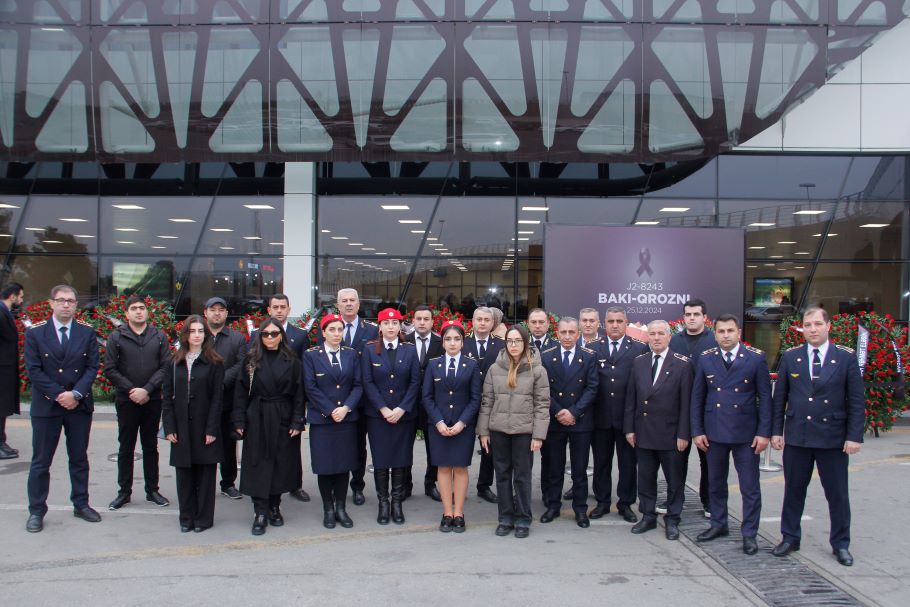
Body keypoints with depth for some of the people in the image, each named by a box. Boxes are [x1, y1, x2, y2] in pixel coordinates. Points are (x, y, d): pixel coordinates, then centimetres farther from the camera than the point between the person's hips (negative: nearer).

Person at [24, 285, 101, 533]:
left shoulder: (87, 332, 2)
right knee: (41, 462, 5)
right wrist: (59, 395, -14)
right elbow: (33, 370, -7)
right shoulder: (35, 332, -3)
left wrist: (75, 394, -15)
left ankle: (81, 505, 23)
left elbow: (92, 367, -2)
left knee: (79, 458, 12)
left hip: (80, 405, 2)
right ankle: (36, 511, 15)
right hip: (46, 406, -2)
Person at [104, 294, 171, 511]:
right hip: (126, 401, -1)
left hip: (152, 400, 1)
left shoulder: (159, 336, 3)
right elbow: (110, 369, -3)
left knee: (150, 446, 10)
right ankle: (124, 492, 17)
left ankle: (152, 490, 19)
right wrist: (131, 390, -11)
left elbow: (166, 367, -3)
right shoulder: (117, 336, 0)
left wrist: (147, 390, -13)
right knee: (126, 447, 7)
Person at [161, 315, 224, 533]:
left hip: (204, 427, -3)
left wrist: (212, 429, -11)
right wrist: (169, 427, -2)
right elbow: (167, 396, 6)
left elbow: (217, 398, -5)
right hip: (181, 427, 3)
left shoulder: (214, 363, -2)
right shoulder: (174, 363, 7)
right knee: (184, 472, 7)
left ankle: (203, 517, 15)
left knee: (205, 472, 4)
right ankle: (187, 517, 19)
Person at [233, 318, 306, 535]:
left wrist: (297, 422, -7)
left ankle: (274, 507, 22)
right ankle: (260, 513, 4)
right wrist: (240, 421, -5)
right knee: (258, 465, -1)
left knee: (281, 465, 7)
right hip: (257, 420, 0)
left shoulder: (292, 361, 1)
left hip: (283, 420, 0)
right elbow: (241, 392, 1)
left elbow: (298, 394, 0)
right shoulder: (251, 360, 2)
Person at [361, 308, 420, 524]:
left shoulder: (410, 350, 5)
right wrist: (383, 409, -12)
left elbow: (415, 382, 1)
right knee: (380, 460, 2)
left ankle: (397, 503, 14)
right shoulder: (369, 350, 2)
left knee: (401, 460, 3)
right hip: (377, 415, -1)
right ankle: (383, 503, 13)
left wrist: (401, 409, -9)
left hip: (404, 415, 1)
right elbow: (367, 382, -3)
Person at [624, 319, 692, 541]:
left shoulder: (682, 364, -6)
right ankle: (648, 517, 25)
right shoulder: (639, 363, 6)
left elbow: (686, 402, -7)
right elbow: (631, 398, 7)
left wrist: (683, 434, -10)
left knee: (674, 480, 8)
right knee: (645, 478, 11)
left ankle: (672, 521, 21)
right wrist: (629, 428, 3)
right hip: (643, 433, 3)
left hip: (670, 434, -3)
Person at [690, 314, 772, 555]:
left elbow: (765, 397, -3)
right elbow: (697, 397, 6)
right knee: (716, 483, 14)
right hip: (714, 431, 3)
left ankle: (749, 534, 15)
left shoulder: (756, 358, -4)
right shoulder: (705, 359, 3)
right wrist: (697, 431, 2)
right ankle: (718, 524, 30)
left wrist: (764, 432, -8)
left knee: (750, 486, 3)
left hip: (745, 432, -2)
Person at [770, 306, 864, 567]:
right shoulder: (790, 357, 3)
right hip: (797, 437, 2)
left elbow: (856, 401, -2)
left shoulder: (846, 357, -2)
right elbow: (779, 398, 6)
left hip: (833, 438, -1)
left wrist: (854, 436, -8)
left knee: (838, 494, 7)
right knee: (793, 491, 11)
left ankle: (840, 544, 23)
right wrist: (776, 431, 1)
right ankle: (790, 538, 24)